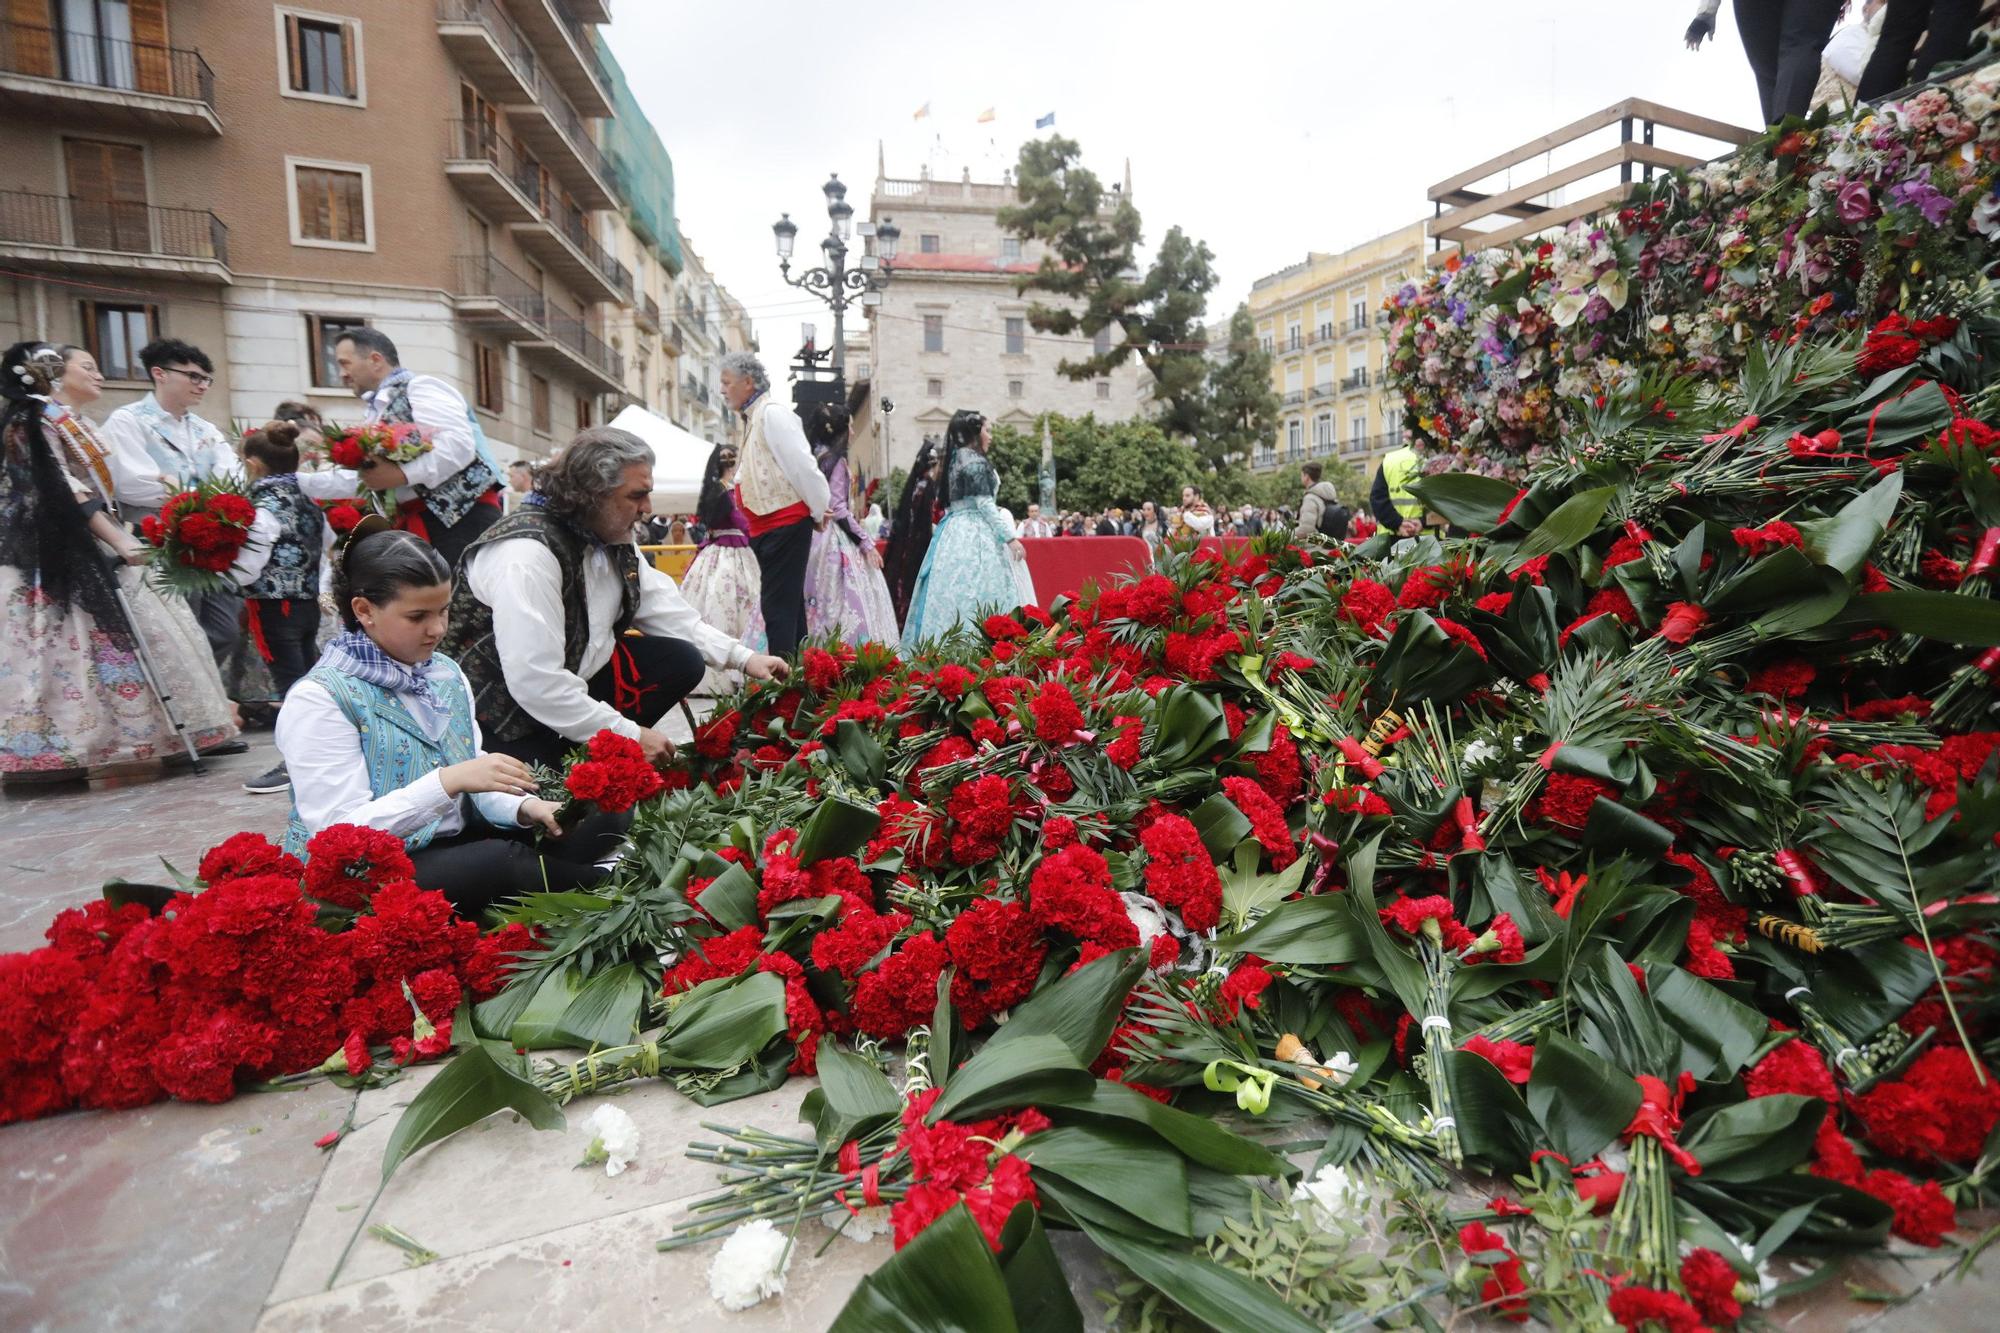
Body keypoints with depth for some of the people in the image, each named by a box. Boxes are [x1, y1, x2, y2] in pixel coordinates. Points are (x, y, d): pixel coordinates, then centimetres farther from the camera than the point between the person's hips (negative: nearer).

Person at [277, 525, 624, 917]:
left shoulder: (446, 672, 8)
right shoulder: (318, 698, -12)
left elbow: (474, 782, 8)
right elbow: (342, 833, -19)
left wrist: (525, 807, -14)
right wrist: (448, 781, -30)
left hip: (455, 847, 7)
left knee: (605, 817, -7)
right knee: (501, 861, -33)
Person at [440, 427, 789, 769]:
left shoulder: (614, 540, -2)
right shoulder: (527, 552, -28)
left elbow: (664, 610, 4)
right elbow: (536, 682, -32)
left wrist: (742, 657, -4)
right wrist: (629, 735, -25)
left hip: (579, 675, 8)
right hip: (509, 716, -8)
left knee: (681, 662, -5)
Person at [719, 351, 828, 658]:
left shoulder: (772, 413, -10)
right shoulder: (753, 418, 19)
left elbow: (801, 465, -16)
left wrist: (819, 511, -9)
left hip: (784, 524, -10)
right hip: (768, 526, 10)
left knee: (779, 607, -10)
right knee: (788, 605, 13)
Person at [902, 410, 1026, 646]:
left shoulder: (955, 459, 16)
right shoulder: (976, 463, -11)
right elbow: (984, 504, -15)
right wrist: (1010, 537, -15)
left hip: (954, 532, 9)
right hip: (975, 535, -9)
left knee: (952, 592, 7)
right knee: (977, 595, -11)